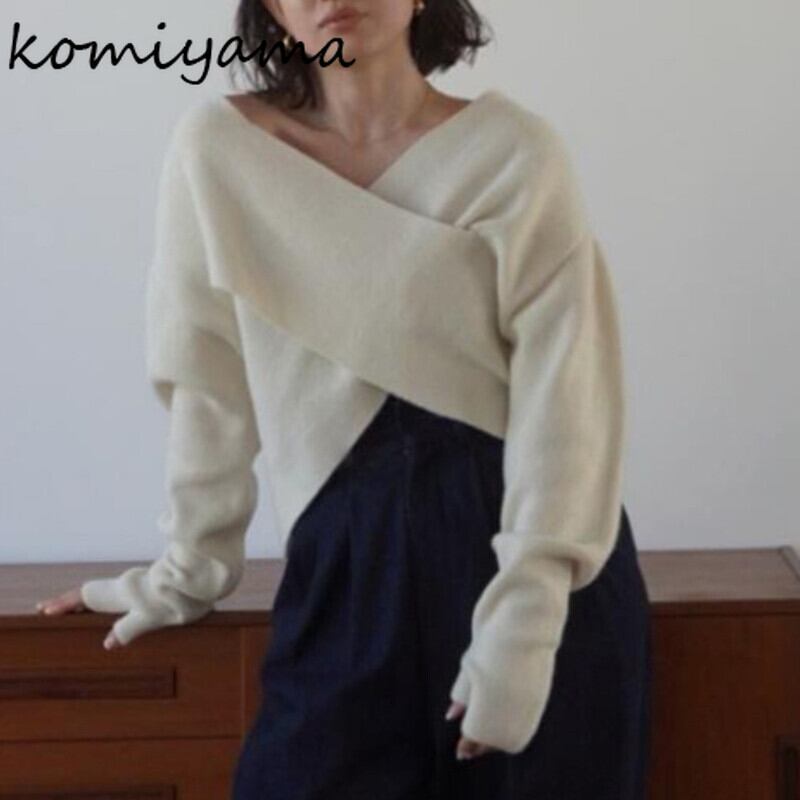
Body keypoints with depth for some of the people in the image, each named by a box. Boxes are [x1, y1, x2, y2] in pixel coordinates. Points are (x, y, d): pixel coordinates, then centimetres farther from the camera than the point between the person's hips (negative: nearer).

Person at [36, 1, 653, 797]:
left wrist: (522, 625, -16)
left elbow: (563, 399, -10)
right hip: (350, 561, 1)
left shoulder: (516, 154, -5)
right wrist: (189, 568, 10)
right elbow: (210, 386, 6)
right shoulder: (215, 148, 0)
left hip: (539, 576, -1)